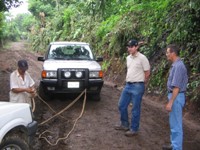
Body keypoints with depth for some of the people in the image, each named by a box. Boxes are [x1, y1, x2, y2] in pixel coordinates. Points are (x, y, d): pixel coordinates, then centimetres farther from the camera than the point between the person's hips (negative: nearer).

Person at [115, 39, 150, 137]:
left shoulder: (142, 58, -13)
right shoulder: (128, 58, 10)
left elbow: (147, 73, -8)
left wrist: (140, 82, 2)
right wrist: (128, 80, 15)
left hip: (137, 87, -8)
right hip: (128, 85, 8)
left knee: (135, 109, 2)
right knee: (121, 105, 13)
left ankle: (134, 129, 14)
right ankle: (125, 125, 30)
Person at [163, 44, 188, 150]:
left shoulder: (178, 66, -20)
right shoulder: (176, 65, 10)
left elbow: (176, 87, -23)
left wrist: (170, 102, -22)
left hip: (176, 97, -10)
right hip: (175, 96, 10)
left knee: (176, 124, -2)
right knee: (174, 123, 18)